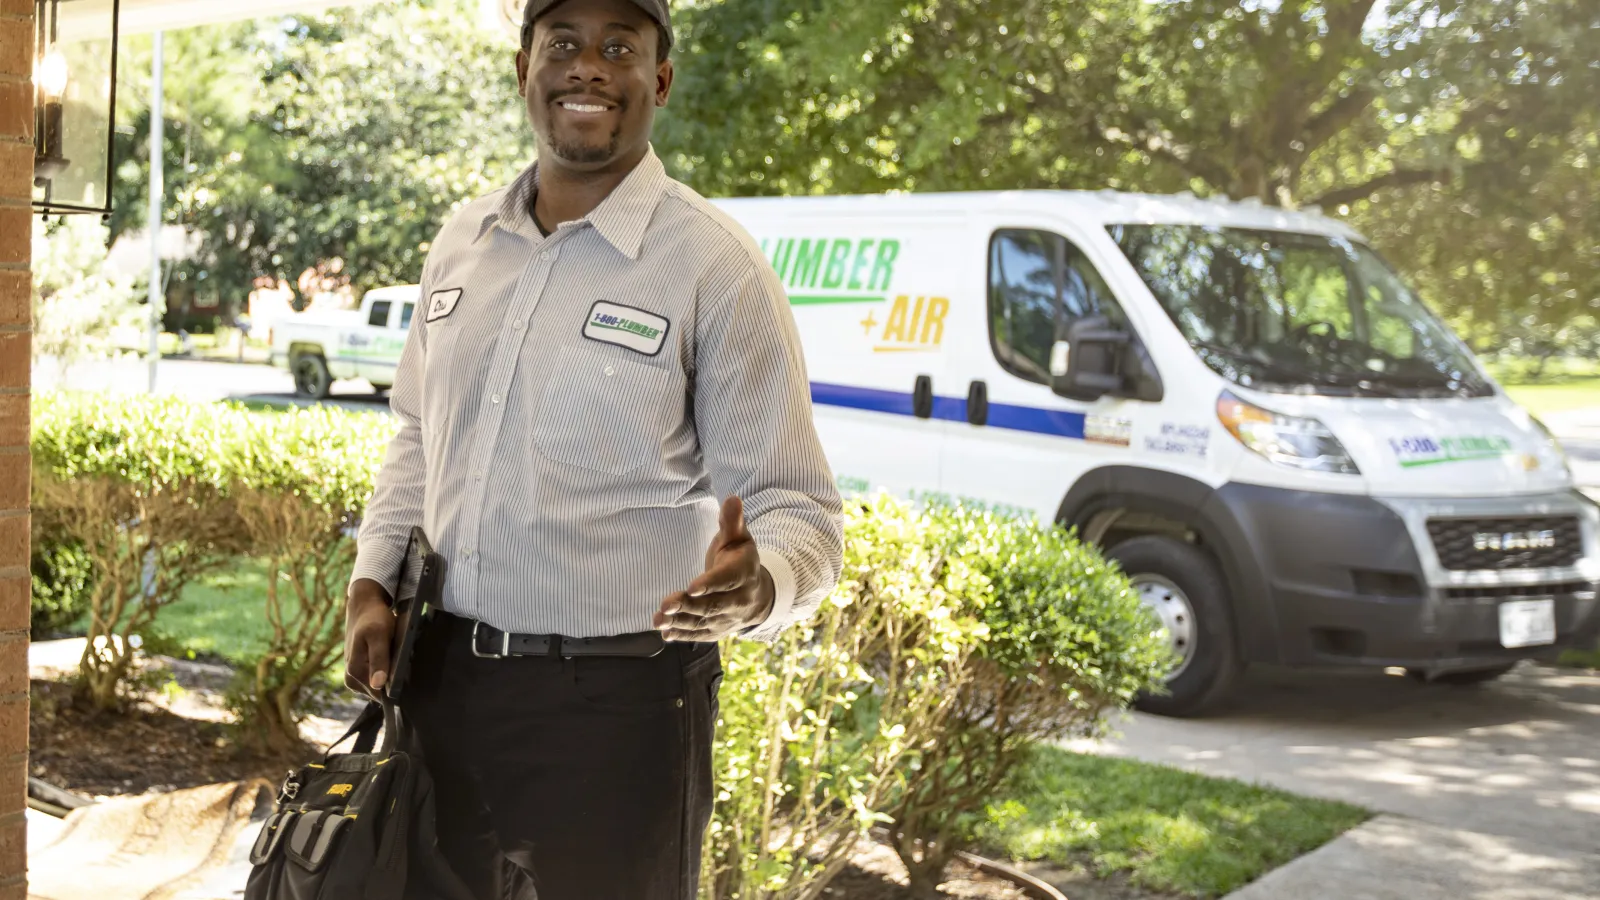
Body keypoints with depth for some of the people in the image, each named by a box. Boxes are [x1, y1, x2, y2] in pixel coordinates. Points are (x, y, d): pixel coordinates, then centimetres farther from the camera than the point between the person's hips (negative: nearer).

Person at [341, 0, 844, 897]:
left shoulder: (715, 266, -10)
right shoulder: (463, 241, 8)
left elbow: (794, 506, -10)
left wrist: (754, 587, -32)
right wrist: (372, 582, 7)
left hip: (617, 700, -5)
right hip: (443, 680, 6)